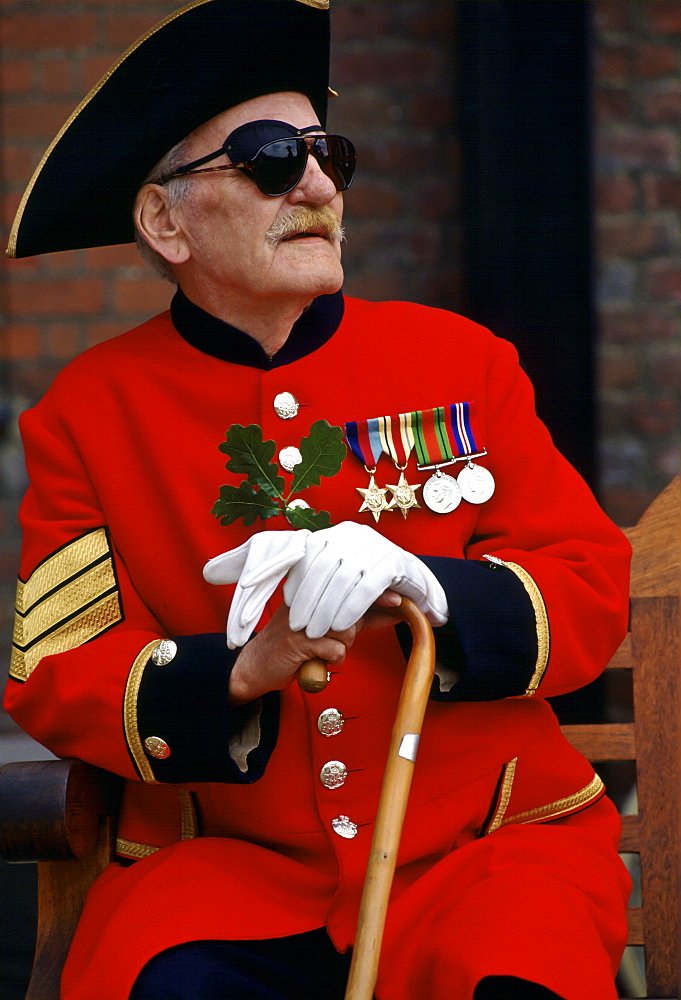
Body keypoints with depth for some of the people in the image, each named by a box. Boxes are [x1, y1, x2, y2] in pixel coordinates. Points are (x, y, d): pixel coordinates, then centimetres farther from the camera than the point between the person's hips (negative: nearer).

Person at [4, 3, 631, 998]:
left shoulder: (462, 360, 9)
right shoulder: (88, 411, 6)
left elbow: (594, 590, 4)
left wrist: (426, 588, -17)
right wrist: (242, 672, -18)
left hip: (490, 842, 1)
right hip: (228, 861, -1)